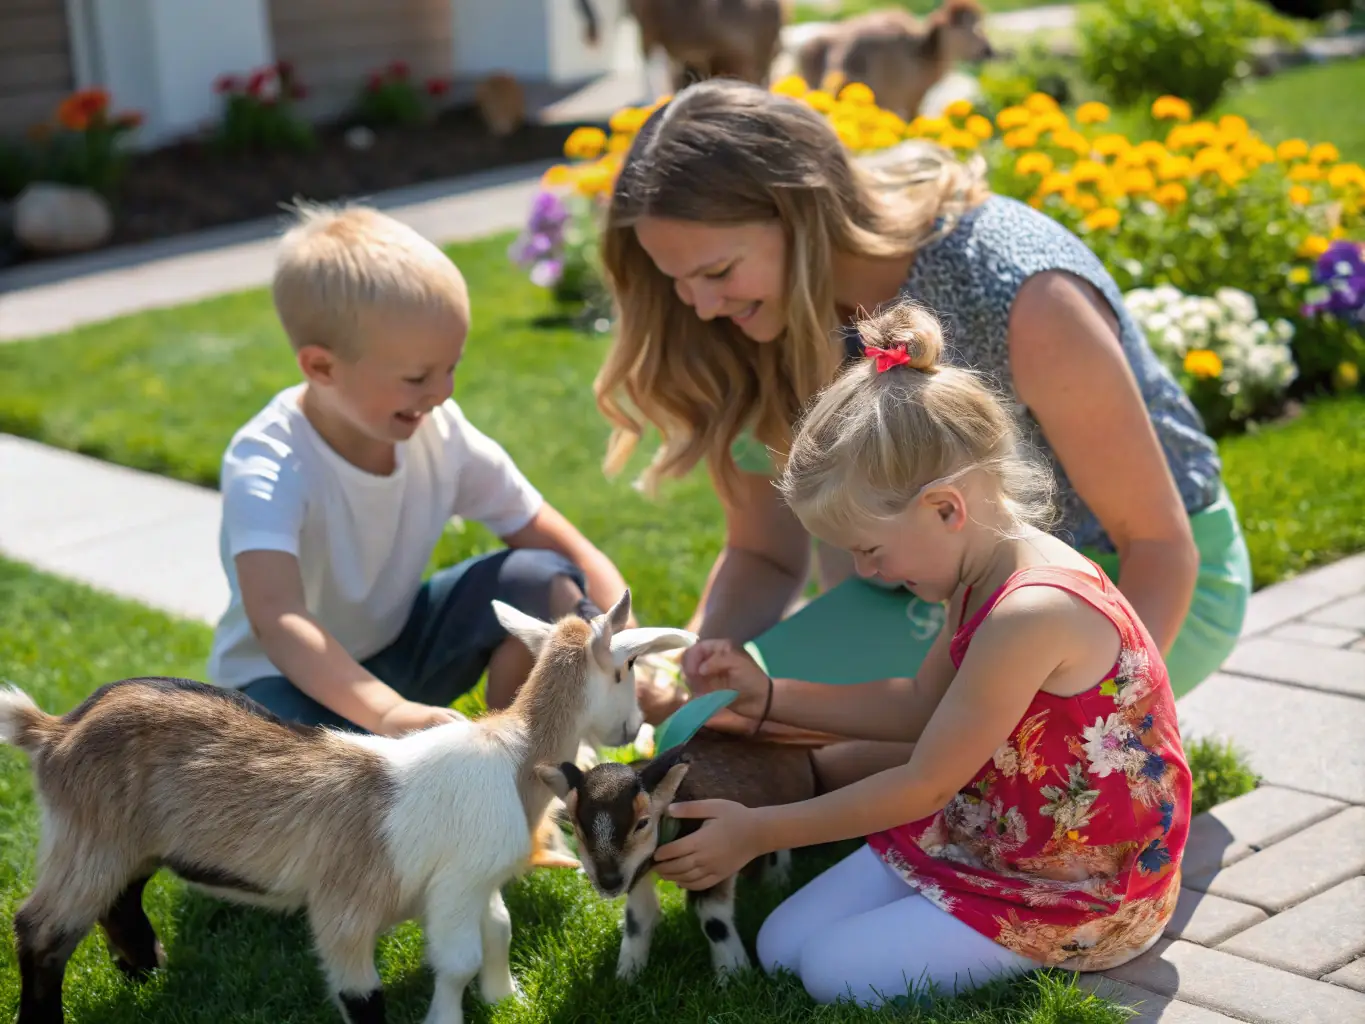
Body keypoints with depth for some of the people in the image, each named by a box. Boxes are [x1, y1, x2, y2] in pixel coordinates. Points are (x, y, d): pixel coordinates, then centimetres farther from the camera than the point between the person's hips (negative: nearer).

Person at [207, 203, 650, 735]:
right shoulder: (266, 467, -29)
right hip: (290, 676, -5)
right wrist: (388, 713, -59)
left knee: (546, 582, -16)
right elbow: (275, 618, -44)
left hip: (400, 648, 5)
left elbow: (574, 555, -10)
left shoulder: (442, 435, -15)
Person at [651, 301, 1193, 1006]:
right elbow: (920, 704, 16)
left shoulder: (1030, 613, -31)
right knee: (781, 945, 2)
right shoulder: (985, 582, 0)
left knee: (836, 971, -14)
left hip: (1079, 894, -9)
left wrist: (759, 831, -13)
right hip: (982, 833, 9)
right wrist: (767, 696, 6)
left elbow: (925, 785, -23)